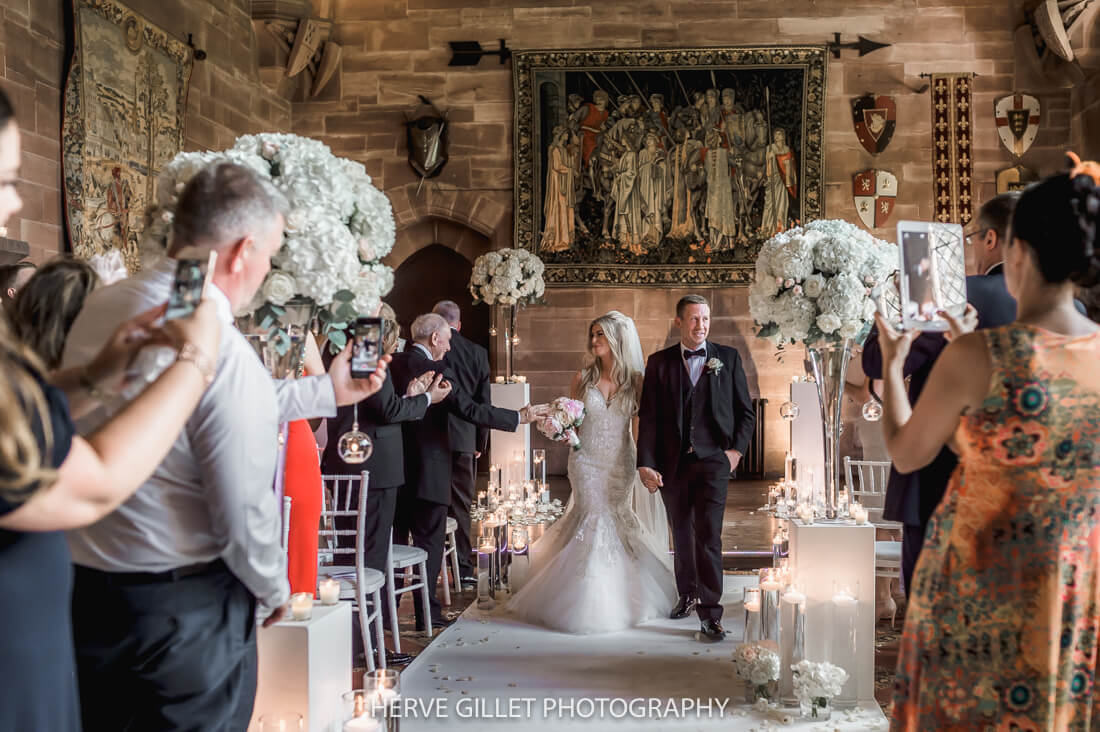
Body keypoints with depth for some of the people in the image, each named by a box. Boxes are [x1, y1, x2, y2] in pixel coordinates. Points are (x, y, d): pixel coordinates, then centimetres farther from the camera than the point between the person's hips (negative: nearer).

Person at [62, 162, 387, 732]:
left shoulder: (95, 310, -1)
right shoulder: (222, 351, -25)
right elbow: (245, 513, -20)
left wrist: (327, 390, 18)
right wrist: (273, 591, 0)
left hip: (81, 596, 7)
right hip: (183, 614, -7)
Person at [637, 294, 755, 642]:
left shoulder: (729, 358, 6)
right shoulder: (659, 363, 6)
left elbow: (746, 411, 10)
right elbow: (648, 417, 1)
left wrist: (737, 449, -3)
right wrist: (646, 464, -8)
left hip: (713, 461, -2)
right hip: (672, 464, 2)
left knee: (708, 535, -10)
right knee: (681, 534, 14)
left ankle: (710, 614, -6)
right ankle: (687, 594, 34)